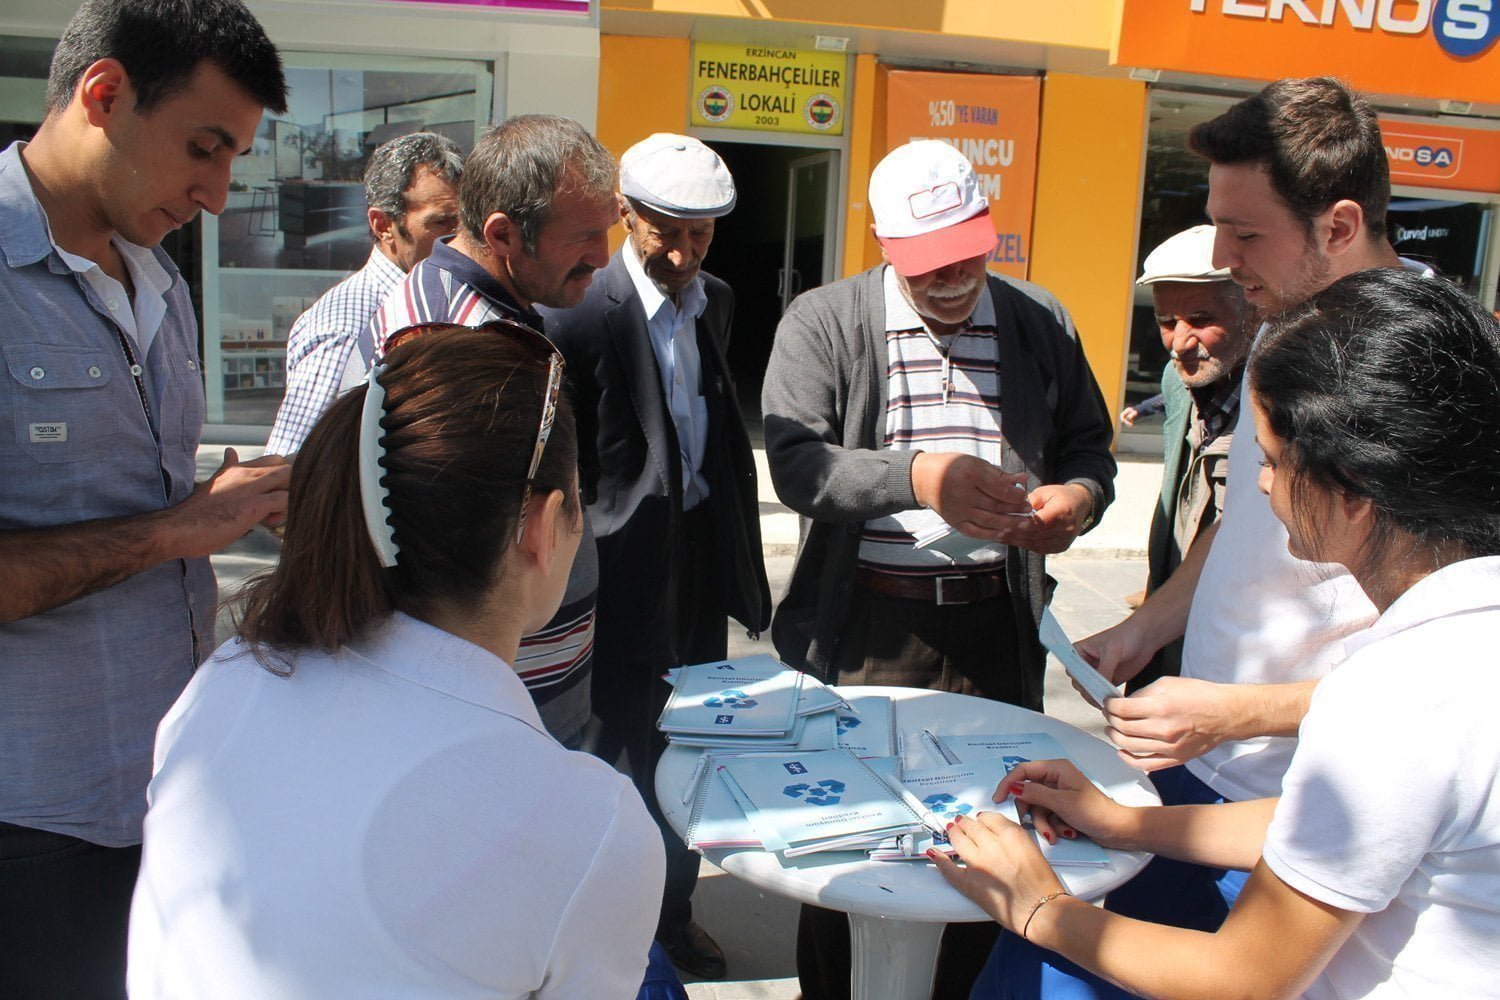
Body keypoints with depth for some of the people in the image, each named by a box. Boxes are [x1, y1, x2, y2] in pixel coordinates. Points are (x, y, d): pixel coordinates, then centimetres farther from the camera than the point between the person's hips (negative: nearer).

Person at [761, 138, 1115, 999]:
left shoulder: (1043, 324, 8)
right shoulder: (823, 322, -1)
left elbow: (1088, 446, 16)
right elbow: (795, 462, -13)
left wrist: (1078, 497, -7)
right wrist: (918, 476, -27)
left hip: (996, 628, 2)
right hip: (862, 628, -2)